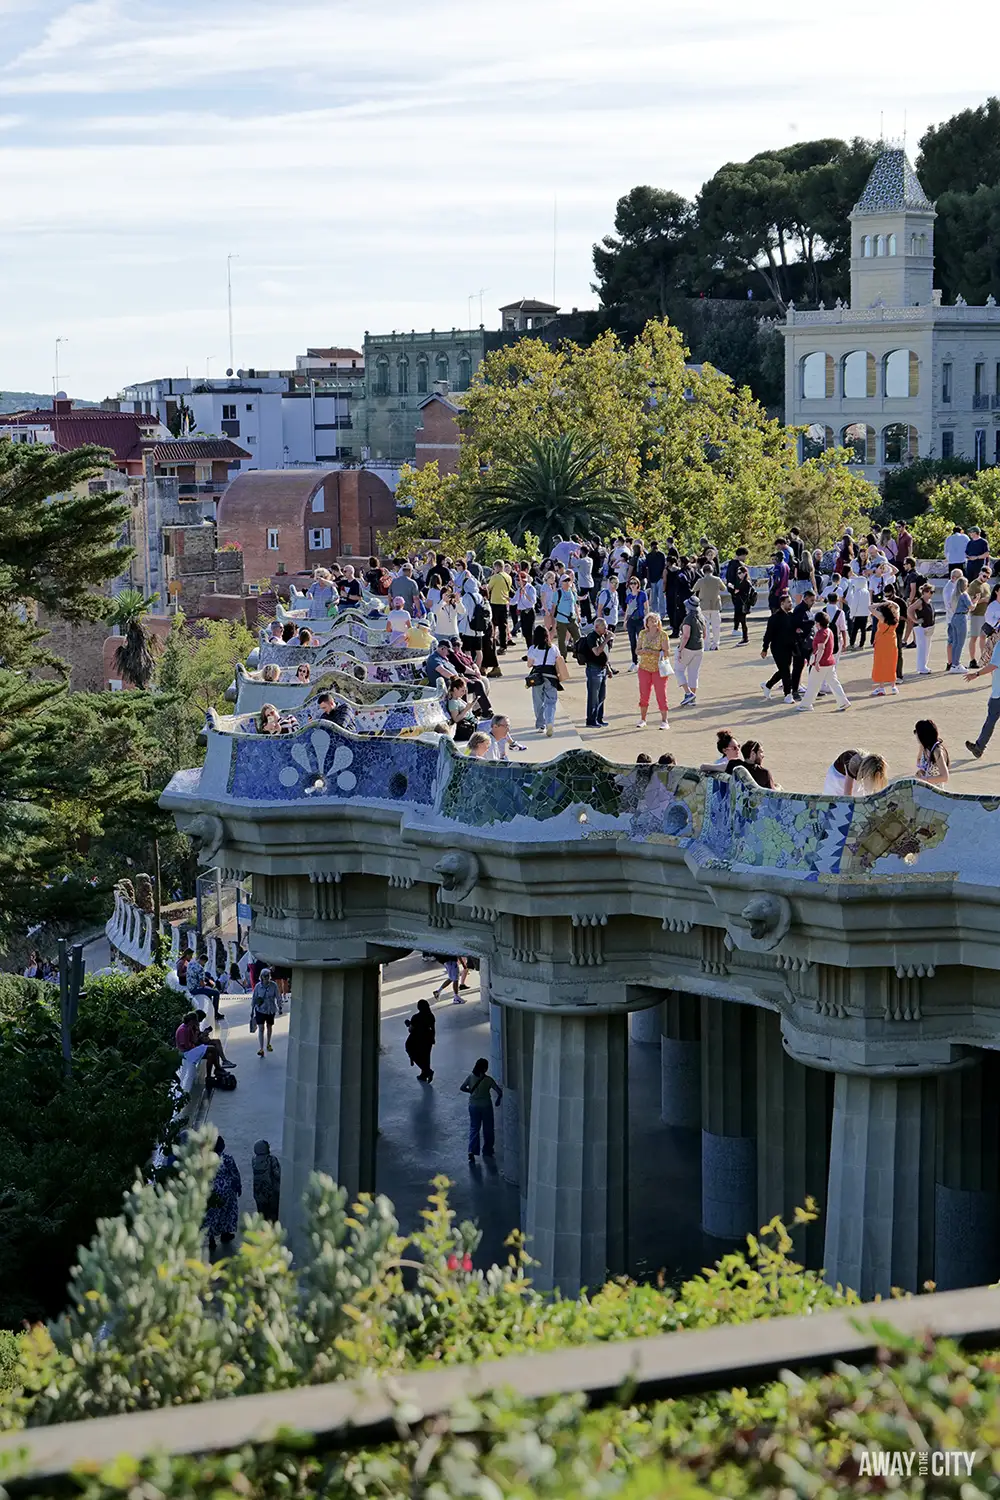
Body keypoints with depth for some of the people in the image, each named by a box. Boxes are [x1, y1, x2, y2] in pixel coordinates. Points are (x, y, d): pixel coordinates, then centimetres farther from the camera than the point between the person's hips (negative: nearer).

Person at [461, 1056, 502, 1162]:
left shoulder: (471, 1077, -9)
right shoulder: (488, 1080, -18)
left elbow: (462, 1088, 0)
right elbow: (500, 1092, -17)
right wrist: (498, 1100, 4)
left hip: (473, 1106, 2)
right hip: (486, 1106, -2)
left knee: (474, 1128, 10)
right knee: (488, 1129, 17)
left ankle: (472, 1151, -7)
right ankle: (487, 1150, 29)